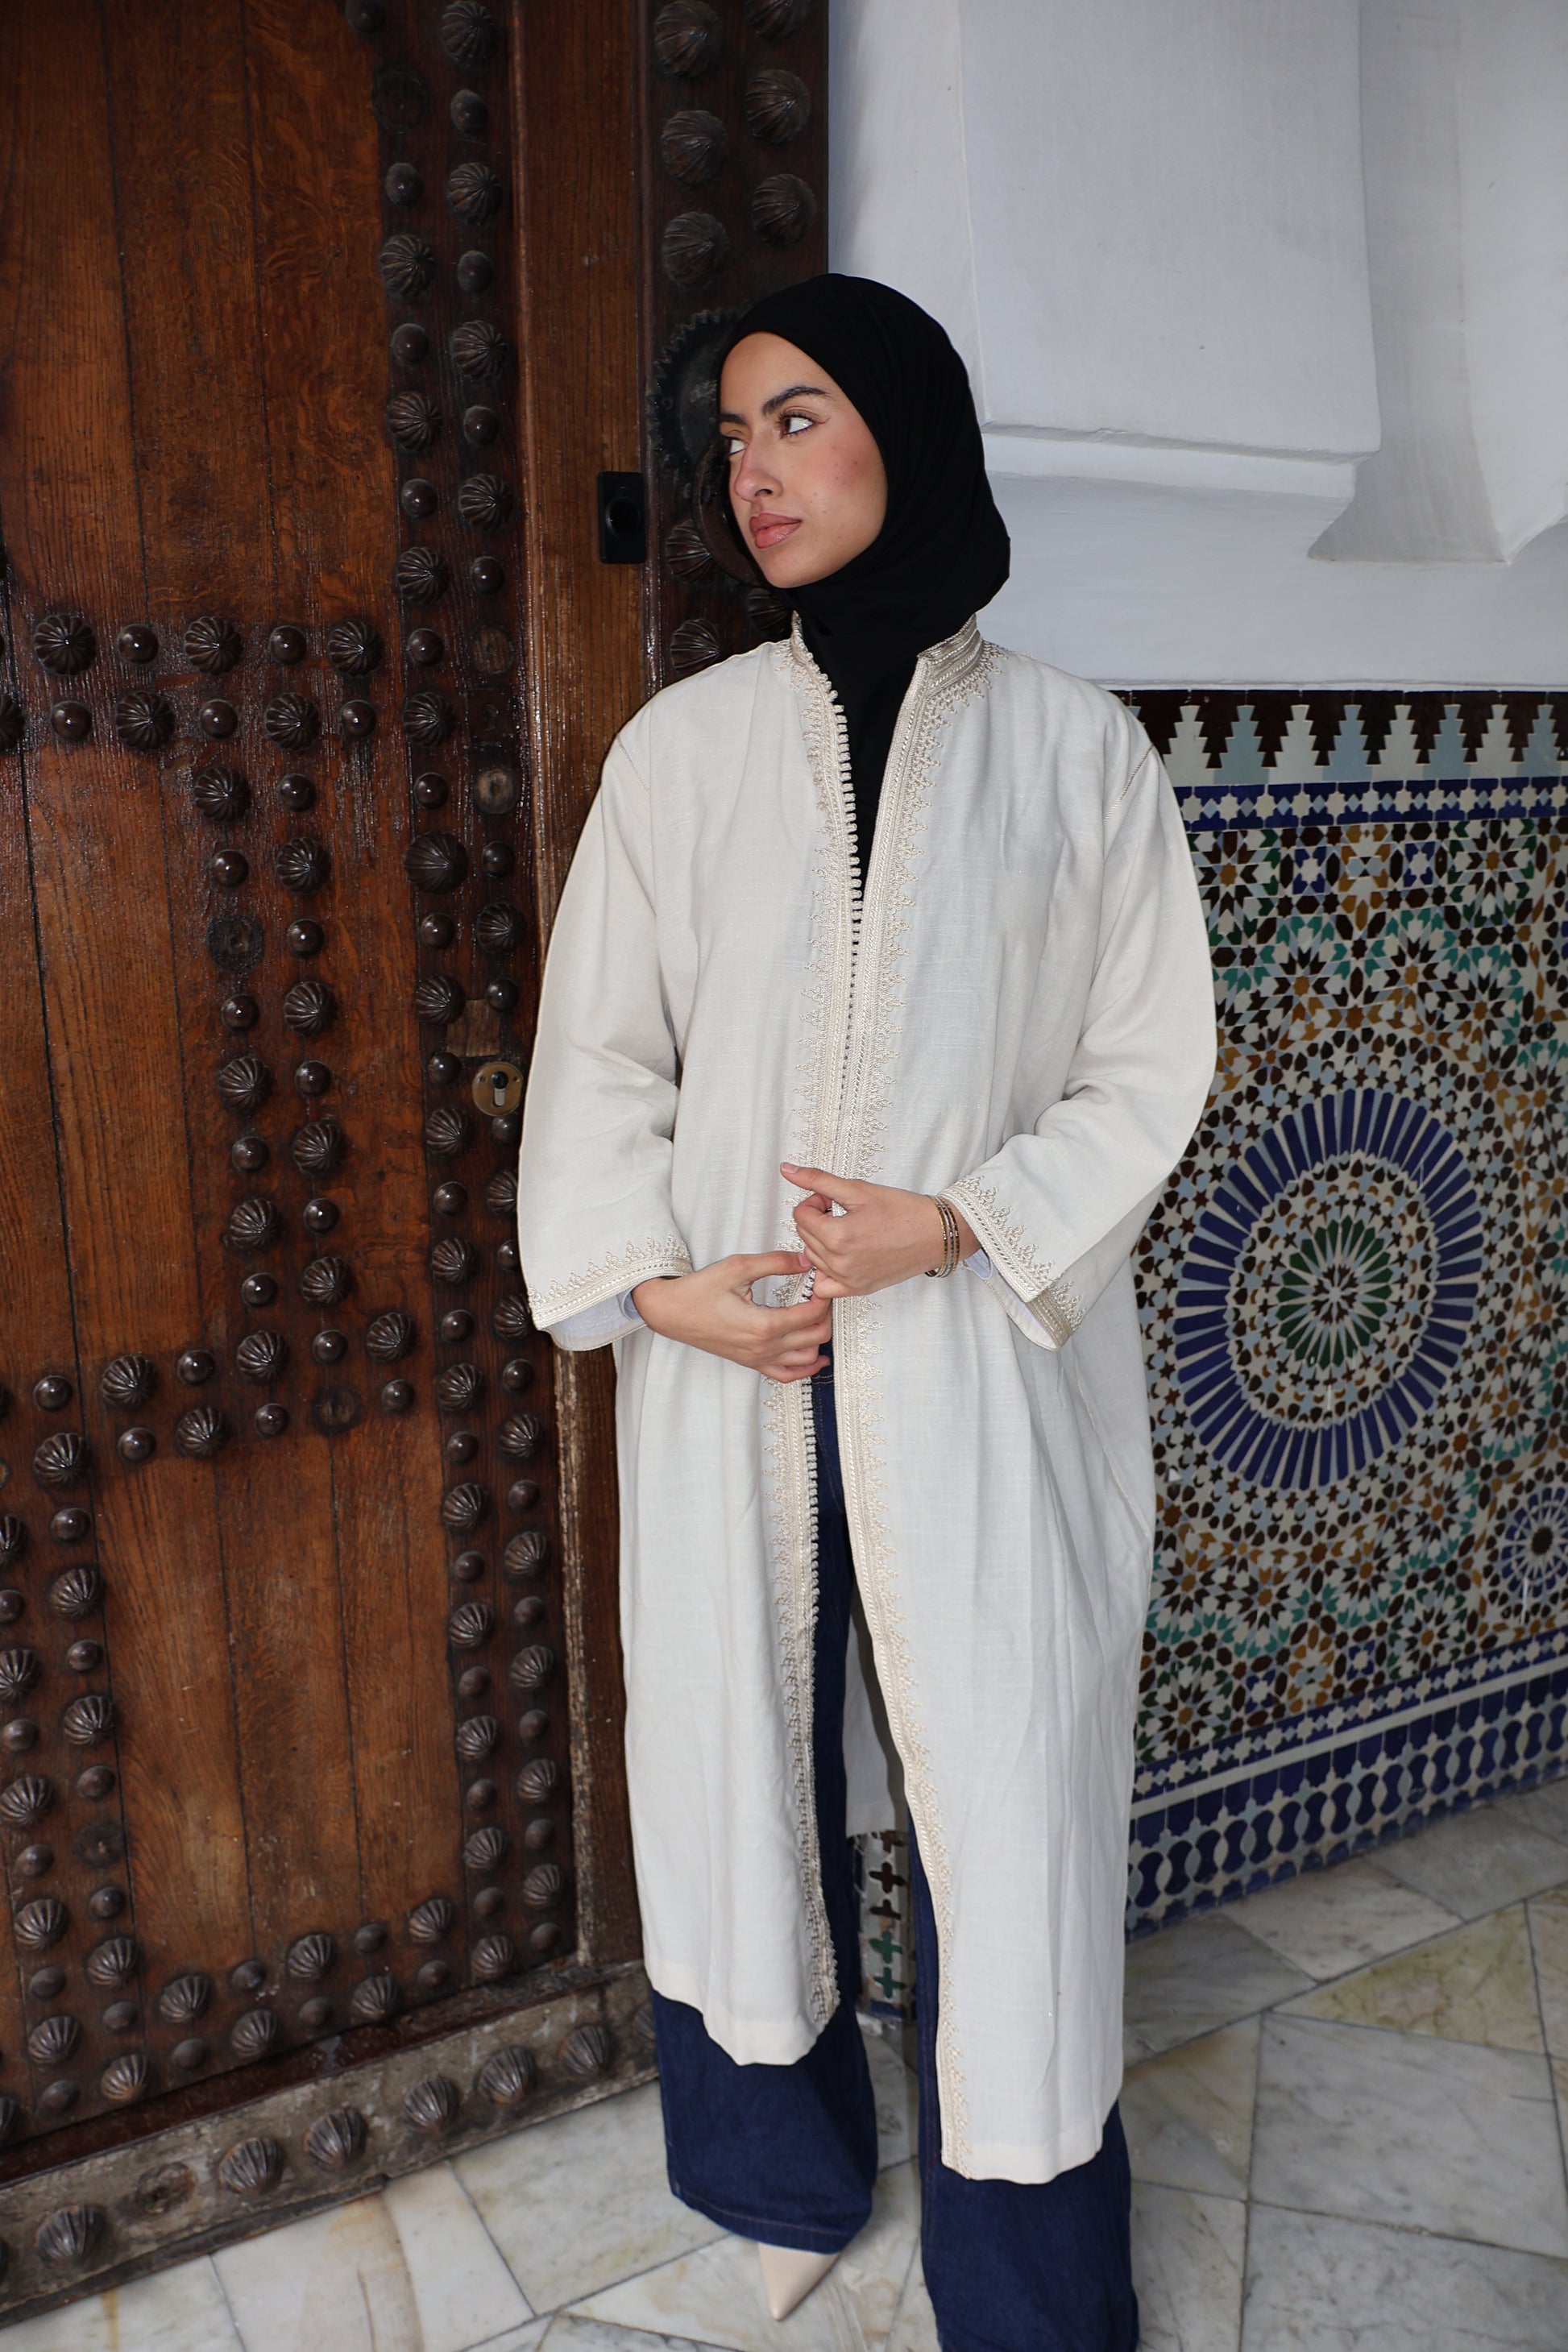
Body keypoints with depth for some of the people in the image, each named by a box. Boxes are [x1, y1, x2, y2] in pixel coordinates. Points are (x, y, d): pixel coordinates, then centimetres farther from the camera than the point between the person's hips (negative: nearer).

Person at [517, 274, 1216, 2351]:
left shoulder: (1073, 747, 1)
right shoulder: (683, 743, 5)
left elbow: (1151, 1066, 2)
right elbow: (598, 1053, 6)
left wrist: (962, 1221, -12)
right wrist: (656, 1280, -8)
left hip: (983, 1372, -1)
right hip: (730, 1370, 2)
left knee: (1005, 1783, 5)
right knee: (742, 1756, 14)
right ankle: (788, 2176, 40)